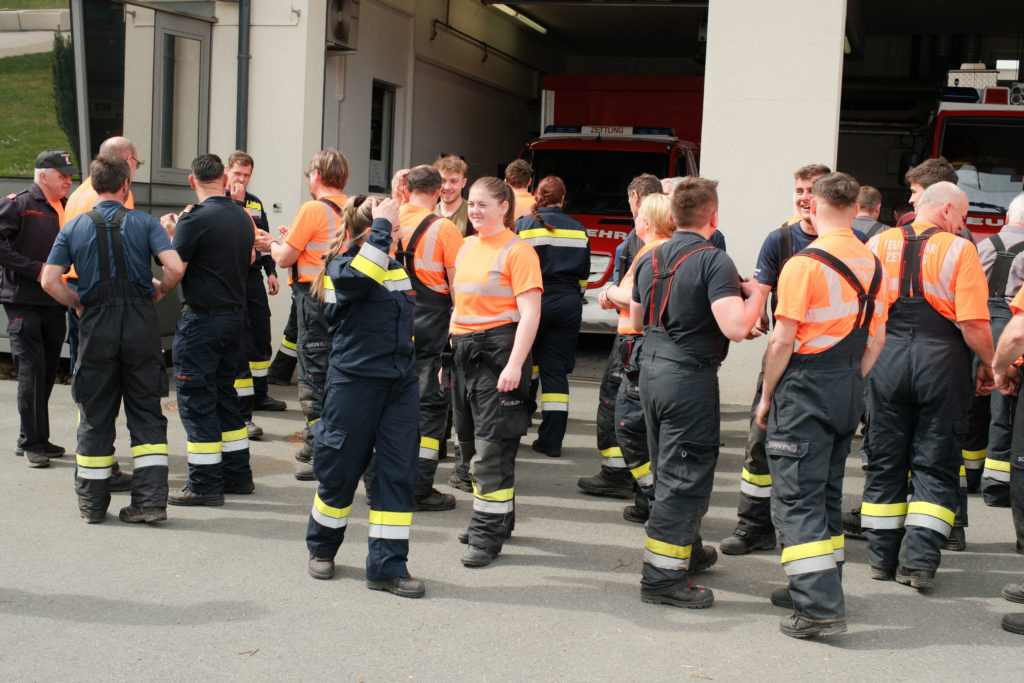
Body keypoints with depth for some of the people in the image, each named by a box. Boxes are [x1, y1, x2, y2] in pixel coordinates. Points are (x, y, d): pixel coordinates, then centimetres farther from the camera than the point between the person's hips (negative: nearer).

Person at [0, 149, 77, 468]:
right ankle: (32, 443, -1)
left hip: (55, 303, 6)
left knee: (47, 372, 10)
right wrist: (35, 270, -16)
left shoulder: (66, 208, 14)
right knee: (31, 371, -8)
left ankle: (32, 439, 21)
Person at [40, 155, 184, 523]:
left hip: (96, 326, 1)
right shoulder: (145, 223, 0)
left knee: (95, 415, 10)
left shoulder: (74, 227, 4)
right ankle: (151, 499, 2)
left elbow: (50, 280, -4)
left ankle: (92, 503, 17)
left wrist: (78, 304, 11)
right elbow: (175, 268, -12)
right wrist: (157, 292, 6)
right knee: (146, 412, 7)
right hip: (141, 324, -1)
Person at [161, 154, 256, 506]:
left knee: (196, 400, 0)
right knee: (224, 394, 18)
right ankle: (237, 474, 23)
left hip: (201, 319, -8)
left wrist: (168, 233, 4)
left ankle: (205, 484, 3)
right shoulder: (243, 217, 6)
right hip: (235, 315, 8)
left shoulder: (195, 219, -16)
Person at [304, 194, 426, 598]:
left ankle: (387, 566, 5)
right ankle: (321, 546, 30)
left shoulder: (394, 266, 14)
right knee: (341, 470, 6)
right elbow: (356, 276, -35)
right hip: (355, 381, -6)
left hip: (399, 383, 6)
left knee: (398, 472, 0)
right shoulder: (341, 265, -9)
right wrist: (381, 225, -28)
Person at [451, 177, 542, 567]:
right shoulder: (467, 247, 14)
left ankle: (488, 533, -1)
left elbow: (530, 313, -14)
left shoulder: (517, 251, -8)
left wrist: (515, 364, -22)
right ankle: (496, 517, 28)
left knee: (492, 446, -7)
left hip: (498, 348, -8)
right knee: (469, 441, 13)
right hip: (464, 349, 8)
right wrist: (448, 351, 18)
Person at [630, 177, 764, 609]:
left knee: (669, 470, 21)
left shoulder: (649, 260, 9)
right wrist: (755, 296, -6)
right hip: (690, 375, -8)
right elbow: (736, 328, -25)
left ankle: (687, 550, 37)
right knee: (684, 476, -1)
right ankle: (662, 577, 2)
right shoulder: (714, 261, -15)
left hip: (651, 369, 8)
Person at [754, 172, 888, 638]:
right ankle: (822, 588, 27)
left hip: (804, 389, -7)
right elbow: (876, 341, 12)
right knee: (828, 493, 18)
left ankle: (820, 606, -12)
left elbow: (782, 341, -15)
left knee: (797, 499, -5)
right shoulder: (873, 265, 7)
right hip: (849, 391, 7)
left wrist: (766, 396, -4)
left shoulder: (805, 264, -14)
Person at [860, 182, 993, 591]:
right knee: (935, 465, 5)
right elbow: (974, 325, -12)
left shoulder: (878, 244, 4)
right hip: (941, 364, -3)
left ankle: (882, 557, 17)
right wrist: (989, 367, 2)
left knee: (884, 461, 12)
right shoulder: (959, 250, -7)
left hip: (886, 360, 3)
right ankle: (920, 561, 0)